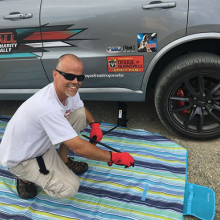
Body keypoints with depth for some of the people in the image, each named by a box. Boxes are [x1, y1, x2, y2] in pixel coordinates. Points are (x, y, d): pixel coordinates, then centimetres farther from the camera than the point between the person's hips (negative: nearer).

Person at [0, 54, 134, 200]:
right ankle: (25, 177, 7)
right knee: (70, 188, -16)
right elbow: (78, 147, -36)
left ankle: (63, 160, 11)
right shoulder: (48, 106, -38)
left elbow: (83, 109, 12)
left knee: (80, 114, -4)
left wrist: (94, 124, -9)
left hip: (43, 142, 8)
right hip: (20, 159, -8)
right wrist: (114, 158, -27)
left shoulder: (69, 90, -12)